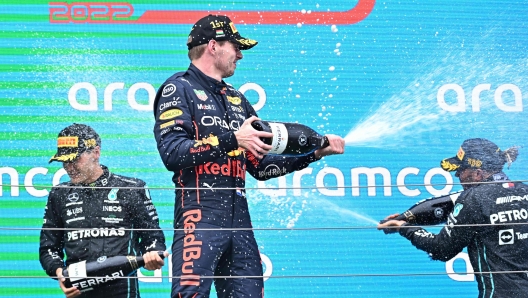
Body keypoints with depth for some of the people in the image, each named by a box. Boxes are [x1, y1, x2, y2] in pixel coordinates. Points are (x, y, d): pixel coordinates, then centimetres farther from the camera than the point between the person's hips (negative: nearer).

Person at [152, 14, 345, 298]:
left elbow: (260, 166, 22)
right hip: (199, 215, -7)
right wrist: (231, 139, -18)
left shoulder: (236, 99, 23)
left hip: (238, 217, 7)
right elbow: (172, 152, -14)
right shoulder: (180, 88, 1)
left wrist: (314, 153, 14)